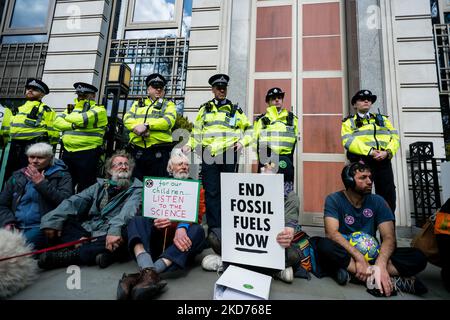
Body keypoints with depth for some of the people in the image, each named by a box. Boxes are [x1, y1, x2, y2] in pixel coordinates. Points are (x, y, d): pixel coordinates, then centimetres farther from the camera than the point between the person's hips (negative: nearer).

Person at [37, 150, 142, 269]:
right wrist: (52, 221, -14)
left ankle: (69, 255, -23)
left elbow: (129, 210, -19)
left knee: (124, 233, -34)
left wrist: (115, 229, -37)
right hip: (87, 232, 4)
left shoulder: (136, 190, 2)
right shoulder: (100, 186, 15)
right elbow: (75, 201, 1)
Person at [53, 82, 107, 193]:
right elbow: (57, 121, 5)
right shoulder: (71, 108, 19)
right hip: (68, 152, 7)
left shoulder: (99, 110, -2)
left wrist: (67, 116, 1)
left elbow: (82, 119, -18)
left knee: (85, 188, 1)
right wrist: (72, 125, -12)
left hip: (87, 154, -6)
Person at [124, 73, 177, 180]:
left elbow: (169, 120, -8)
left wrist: (146, 125, -17)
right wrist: (136, 127, -15)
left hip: (159, 152, -3)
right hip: (136, 150, 3)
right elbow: (127, 119, 7)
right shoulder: (138, 103, 22)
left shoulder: (168, 104, 12)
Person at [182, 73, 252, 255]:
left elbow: (248, 128, 17)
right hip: (209, 154, 1)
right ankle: (214, 229, -4)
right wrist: (190, 145, 5)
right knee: (211, 192, -5)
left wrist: (243, 141, 0)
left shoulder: (235, 109, 16)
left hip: (229, 153, 0)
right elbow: (197, 131, 20)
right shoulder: (205, 109, 20)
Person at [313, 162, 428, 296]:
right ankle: (391, 281, -28)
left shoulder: (377, 201, -1)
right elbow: (332, 232, -21)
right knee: (324, 245, -36)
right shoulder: (334, 200, -9)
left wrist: (380, 265, -29)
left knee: (417, 257, -18)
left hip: (371, 253, 3)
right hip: (345, 253, -2)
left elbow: (389, 237, -11)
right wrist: (359, 257, -32)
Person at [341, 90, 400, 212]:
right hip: (363, 160, -3)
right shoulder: (349, 122, 11)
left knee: (388, 196, 4)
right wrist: (370, 151, -17)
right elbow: (348, 141, -7)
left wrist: (387, 152, -9)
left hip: (383, 160, 4)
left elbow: (395, 137, 12)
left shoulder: (382, 119, 24)